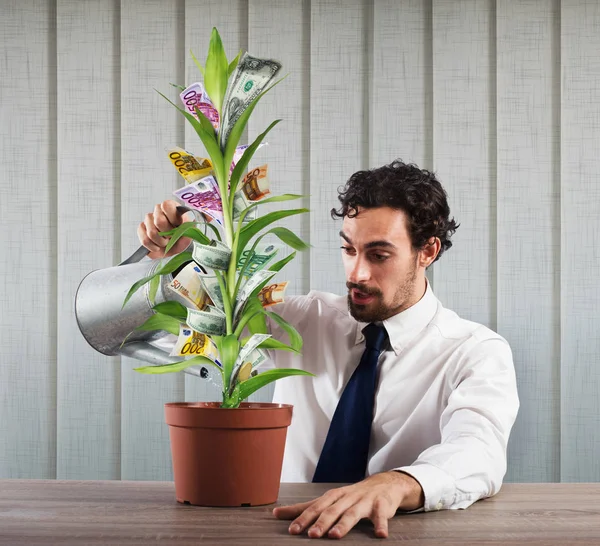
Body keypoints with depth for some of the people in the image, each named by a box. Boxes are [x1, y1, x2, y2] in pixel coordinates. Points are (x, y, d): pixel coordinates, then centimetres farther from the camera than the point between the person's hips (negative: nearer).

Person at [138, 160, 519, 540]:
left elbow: (478, 452, -27)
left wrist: (393, 486, -48)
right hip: (286, 524, 2)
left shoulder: (477, 352, -8)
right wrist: (174, 254, -13)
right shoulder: (309, 319, 6)